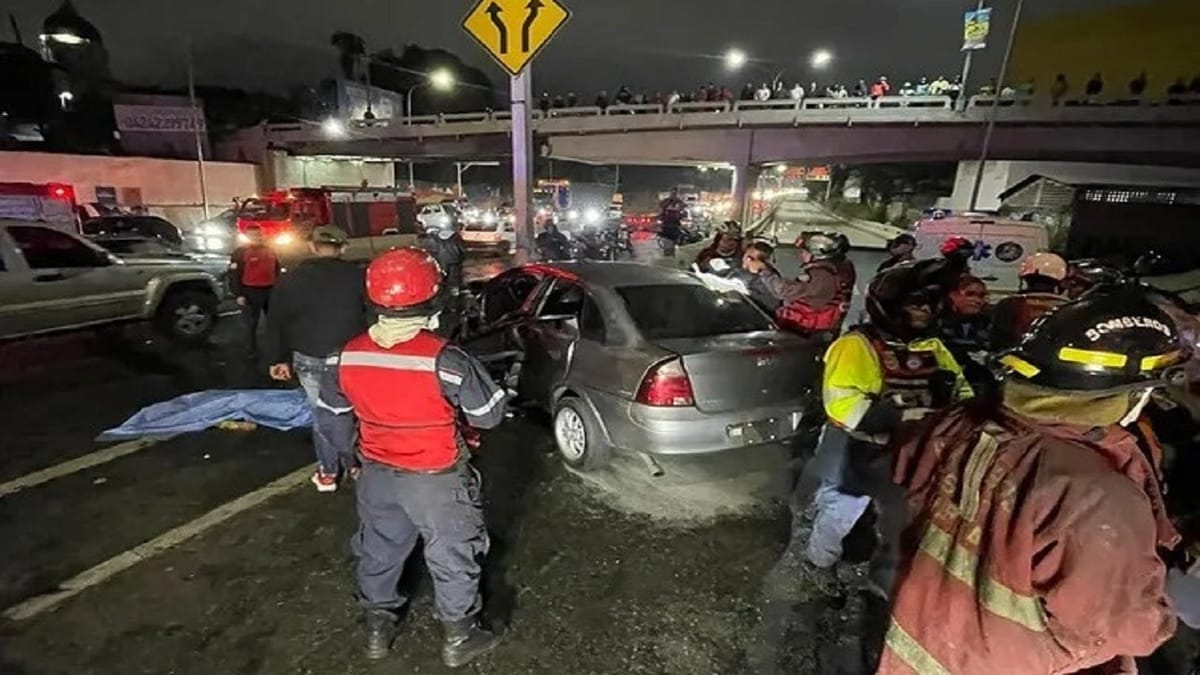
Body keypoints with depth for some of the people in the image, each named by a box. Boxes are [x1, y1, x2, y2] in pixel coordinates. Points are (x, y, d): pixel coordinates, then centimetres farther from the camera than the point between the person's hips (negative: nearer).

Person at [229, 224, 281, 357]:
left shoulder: (270, 251, 11)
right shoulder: (240, 252, -7)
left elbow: (278, 270, 20)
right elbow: (234, 275, -10)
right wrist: (238, 294, -14)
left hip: (270, 290, 5)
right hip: (251, 292, -5)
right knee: (251, 323, 4)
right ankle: (251, 351, 15)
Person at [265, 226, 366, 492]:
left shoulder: (291, 280, 2)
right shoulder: (357, 276, -5)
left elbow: (275, 324, 6)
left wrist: (277, 358, 14)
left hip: (309, 360, 1)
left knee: (322, 415, 13)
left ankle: (328, 473, 22)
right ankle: (353, 464, 25)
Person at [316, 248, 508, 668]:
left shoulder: (348, 356, -9)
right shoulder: (443, 359, -28)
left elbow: (333, 416, 6)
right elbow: (490, 413, -18)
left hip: (377, 474, 5)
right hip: (436, 480, -5)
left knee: (378, 550, 26)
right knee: (452, 557, 16)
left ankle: (377, 629, 46)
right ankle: (459, 639, 33)